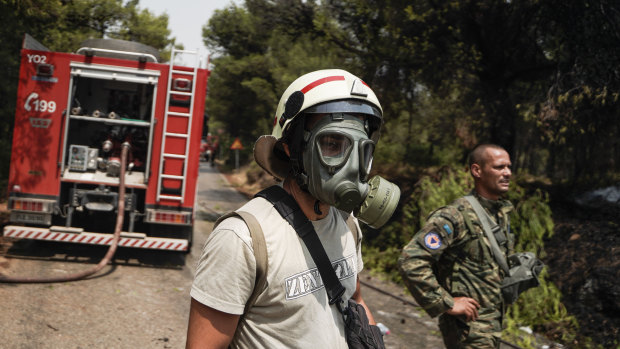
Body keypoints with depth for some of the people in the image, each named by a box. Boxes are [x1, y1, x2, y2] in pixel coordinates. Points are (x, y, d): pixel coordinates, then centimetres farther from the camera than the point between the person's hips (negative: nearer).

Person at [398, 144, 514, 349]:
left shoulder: (502, 214, 8)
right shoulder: (455, 216, -19)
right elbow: (410, 261, -27)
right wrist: (446, 303, -23)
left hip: (494, 323, 8)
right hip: (468, 329, -8)